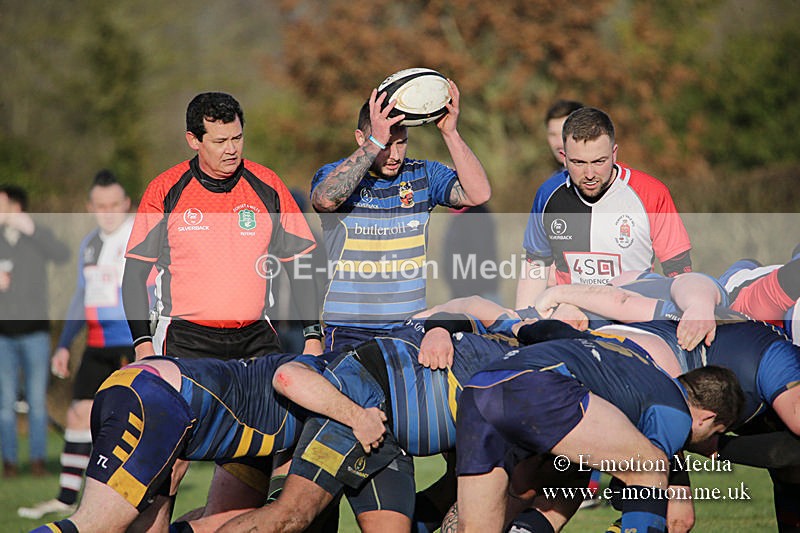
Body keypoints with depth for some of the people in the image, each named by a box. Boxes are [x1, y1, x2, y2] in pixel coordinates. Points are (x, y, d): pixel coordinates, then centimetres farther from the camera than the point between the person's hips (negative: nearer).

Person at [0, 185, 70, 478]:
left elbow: (62, 255, -19)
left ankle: (38, 459, 6)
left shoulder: (38, 236, 0)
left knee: (37, 399, 0)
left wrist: (31, 229, -27)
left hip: (35, 330, -1)